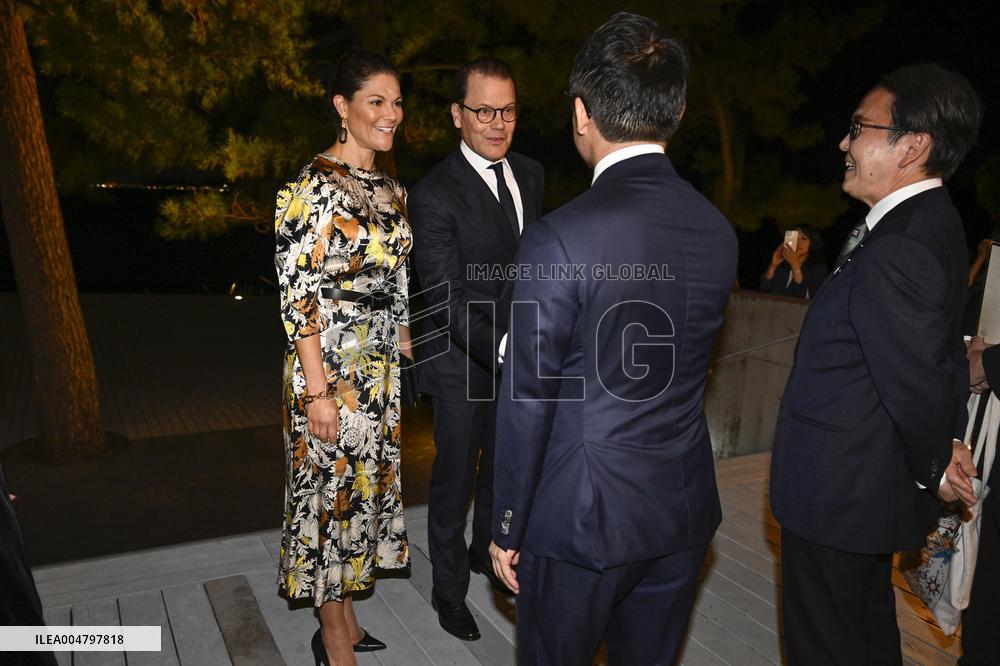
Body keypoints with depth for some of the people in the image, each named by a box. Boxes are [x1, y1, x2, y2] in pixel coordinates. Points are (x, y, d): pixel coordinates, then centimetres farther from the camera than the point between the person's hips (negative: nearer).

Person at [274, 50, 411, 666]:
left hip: (381, 368, 8)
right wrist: (317, 391, -19)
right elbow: (298, 296, -18)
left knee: (366, 486, 17)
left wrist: (404, 351, 14)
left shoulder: (390, 189, 9)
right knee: (333, 493, 6)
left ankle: (345, 616, 37)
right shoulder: (314, 187, -15)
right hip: (330, 368, -8)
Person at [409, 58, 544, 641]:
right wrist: (502, 348, -38)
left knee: (503, 466, 22)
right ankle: (450, 588, 30)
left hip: (518, 353, 6)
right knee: (455, 477, 9)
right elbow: (446, 297, -24)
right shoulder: (435, 195, -19)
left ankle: (486, 550, 47)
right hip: (463, 360, -6)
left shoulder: (531, 175, 2)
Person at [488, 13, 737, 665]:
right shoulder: (719, 230, -2)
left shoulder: (558, 239, -22)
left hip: (581, 516, -5)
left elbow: (527, 404, -17)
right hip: (685, 512, 6)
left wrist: (508, 529, -5)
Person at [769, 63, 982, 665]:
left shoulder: (893, 253, -27)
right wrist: (948, 447, 12)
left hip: (837, 498, -10)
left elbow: (918, 384, -27)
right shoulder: (936, 223, 6)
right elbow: (946, 354, 11)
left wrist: (933, 469, -9)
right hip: (876, 492, 10)